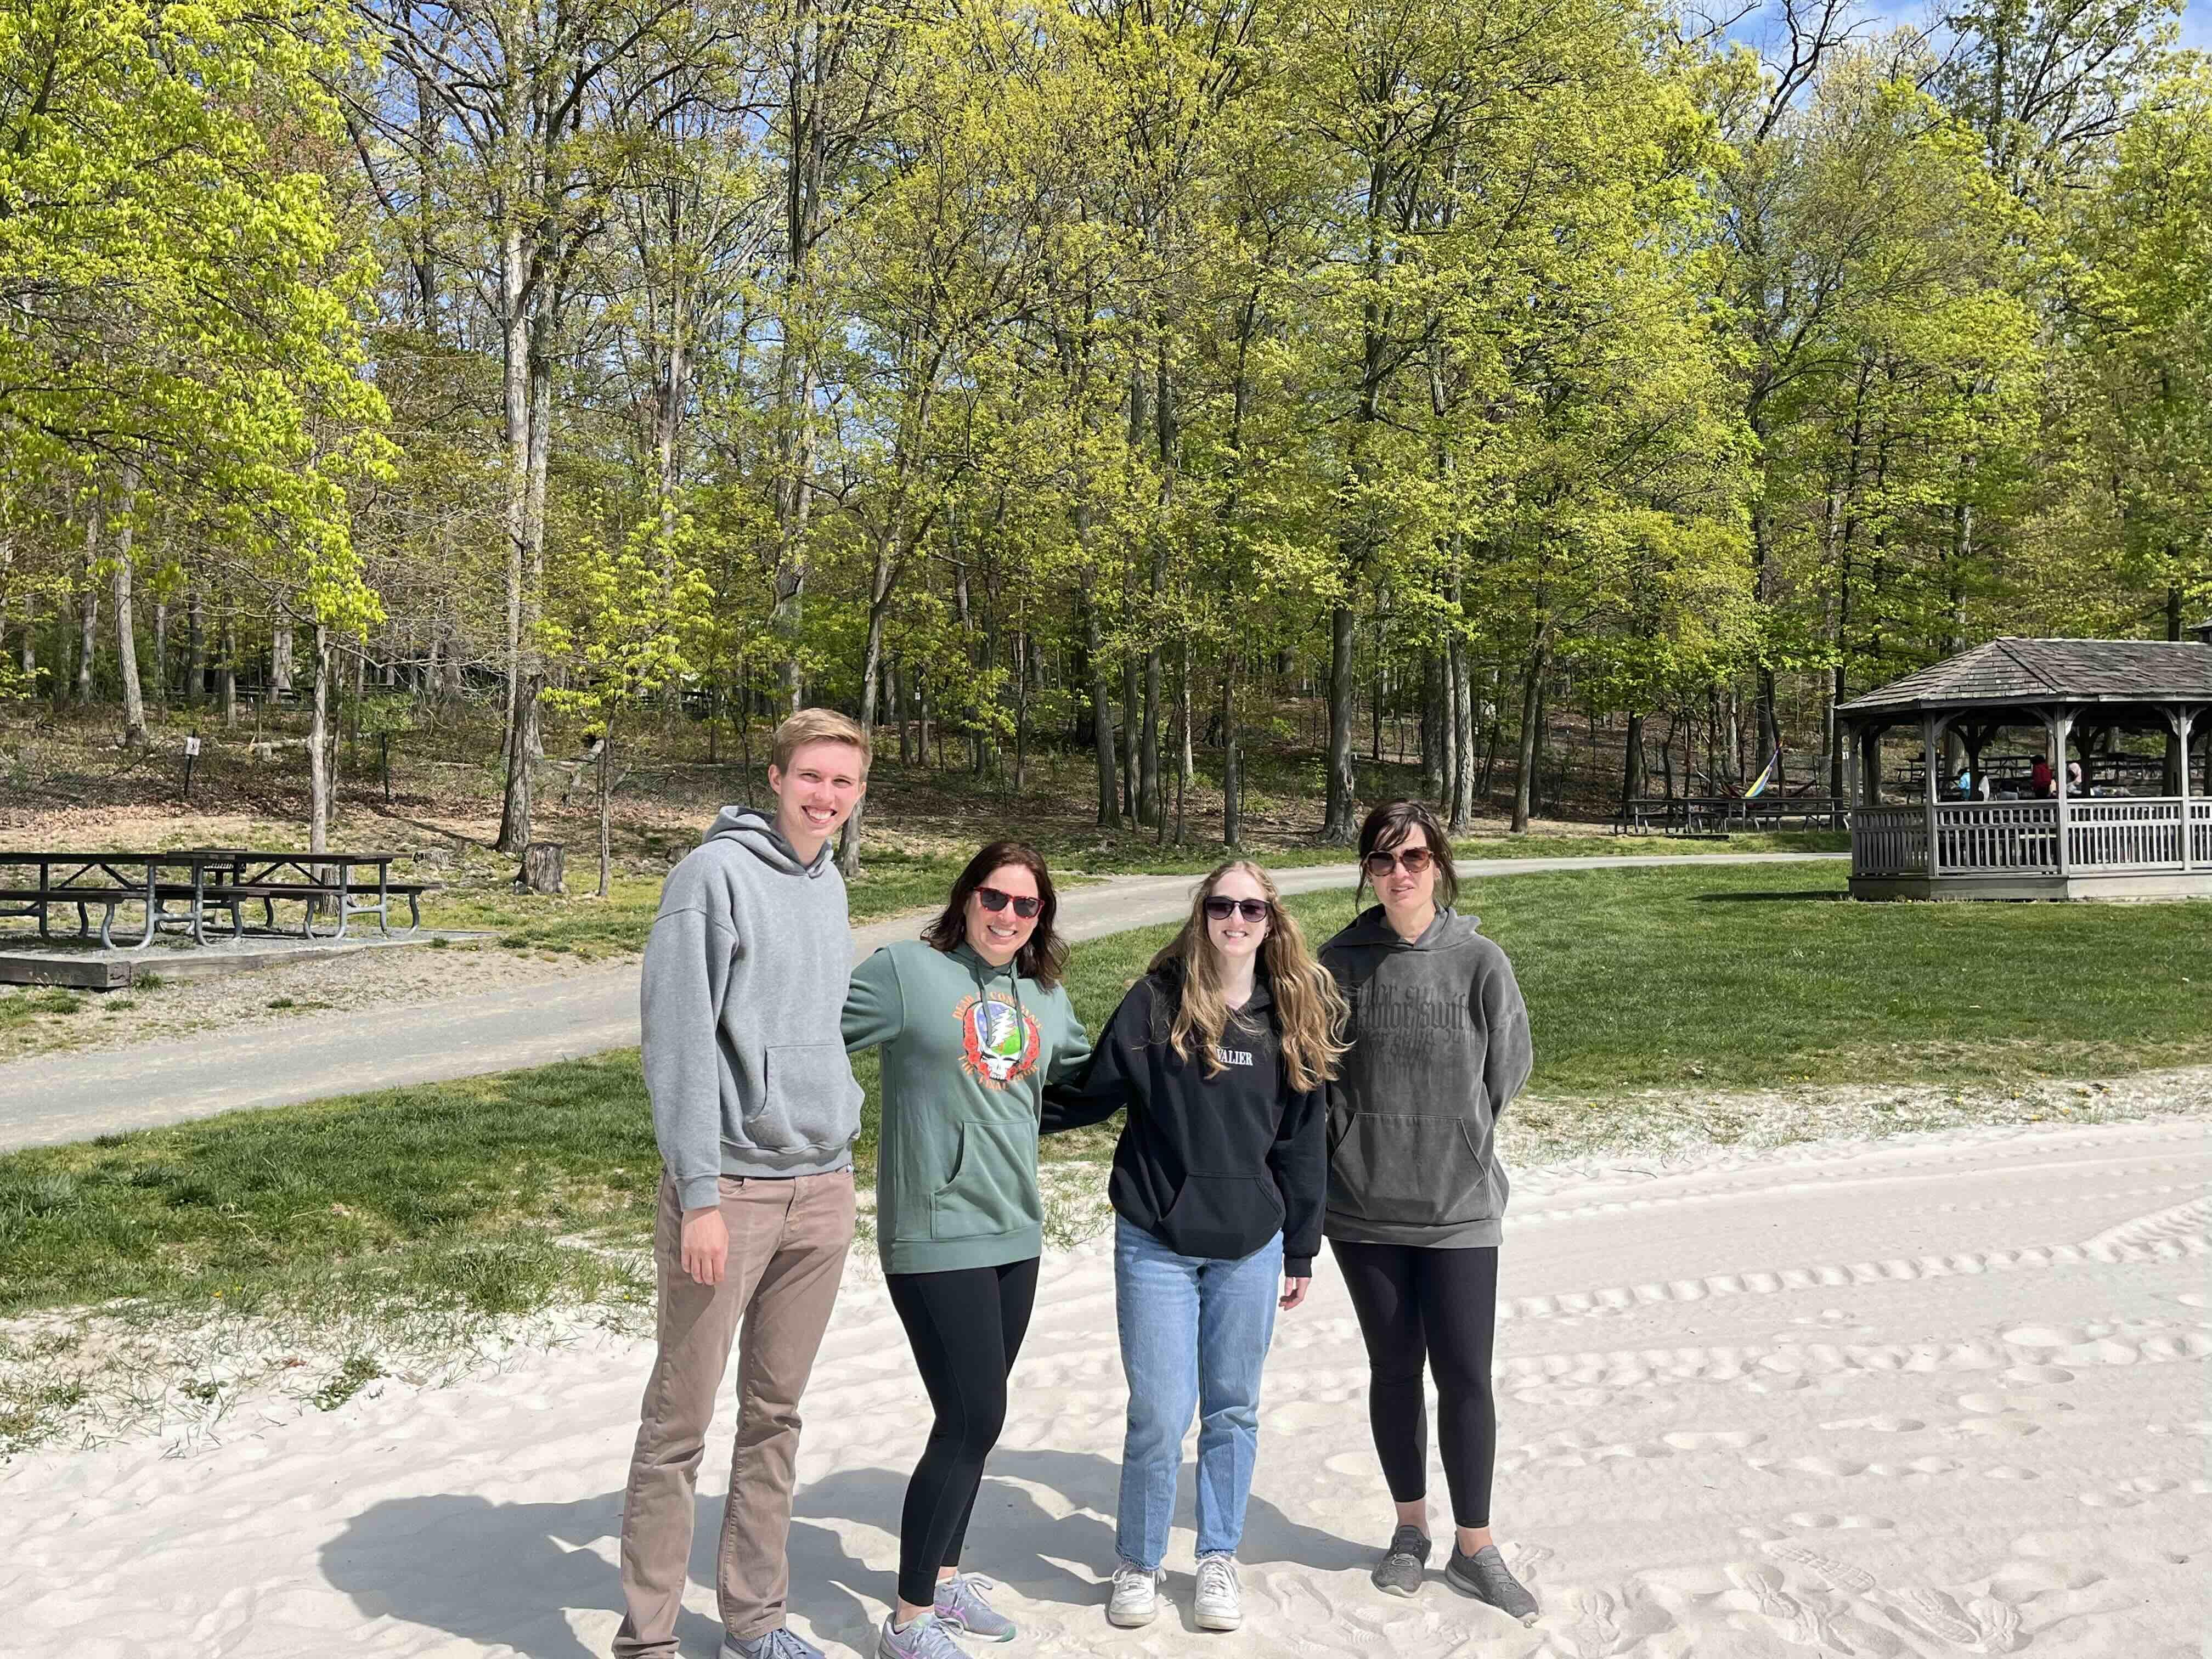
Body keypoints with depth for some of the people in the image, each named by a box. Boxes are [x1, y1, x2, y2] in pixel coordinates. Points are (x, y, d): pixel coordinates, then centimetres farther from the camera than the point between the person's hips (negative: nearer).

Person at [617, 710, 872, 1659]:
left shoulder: (829, 884, 11)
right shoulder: (715, 875, -11)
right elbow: (676, 1040, -15)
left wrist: (841, 1139, 16)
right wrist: (700, 1194, -18)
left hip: (823, 1187, 7)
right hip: (732, 1188, -6)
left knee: (776, 1413, 15)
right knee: (680, 1419, 3)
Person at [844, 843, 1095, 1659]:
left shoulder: (1047, 998, 10)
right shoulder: (905, 970, -9)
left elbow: (1082, 1074, 29)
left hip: (1015, 1232, 7)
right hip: (935, 1233, -7)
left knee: (973, 1417, 15)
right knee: (973, 1419, -7)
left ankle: (943, 1576, 34)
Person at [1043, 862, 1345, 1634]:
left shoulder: (1294, 1014, 2)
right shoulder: (1156, 1002, -7)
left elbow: (1301, 1142, 6)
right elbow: (1089, 1093, -3)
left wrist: (1300, 1250, 8)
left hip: (1250, 1249, 2)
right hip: (1156, 1244, -2)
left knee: (1233, 1410, 12)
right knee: (1160, 1415, -1)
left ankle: (1219, 1557, 31)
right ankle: (1137, 1562, 22)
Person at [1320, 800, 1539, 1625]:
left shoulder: (1480, 961, -7)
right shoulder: (1340, 961, -4)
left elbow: (1504, 1073, 1)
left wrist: (1454, 1145, 6)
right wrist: (1368, 1145, 2)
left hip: (1459, 1208, -1)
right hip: (1364, 1208, 1)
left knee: (1465, 1377, 2)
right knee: (1395, 1369, 13)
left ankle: (1474, 1546, 21)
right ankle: (1411, 1529, 32)